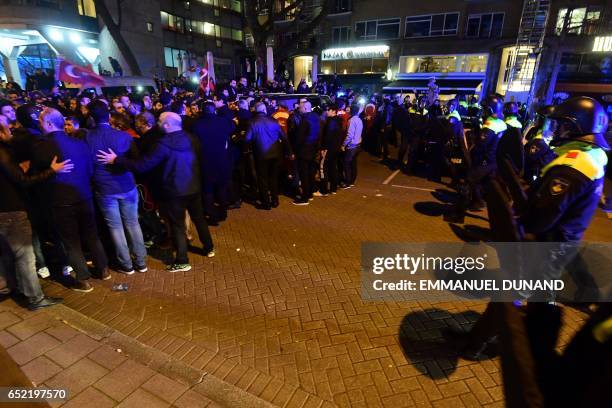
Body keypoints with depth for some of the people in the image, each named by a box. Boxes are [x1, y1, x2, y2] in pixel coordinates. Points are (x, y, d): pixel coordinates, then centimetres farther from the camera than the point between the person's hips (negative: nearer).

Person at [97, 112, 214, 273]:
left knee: (177, 225, 5)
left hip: (175, 190, -6)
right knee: (199, 218, 20)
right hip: (194, 187, 6)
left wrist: (116, 160, -12)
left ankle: (182, 262, 12)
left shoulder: (164, 144, -19)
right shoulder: (190, 139, -2)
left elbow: (142, 165, -20)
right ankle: (209, 248, 34)